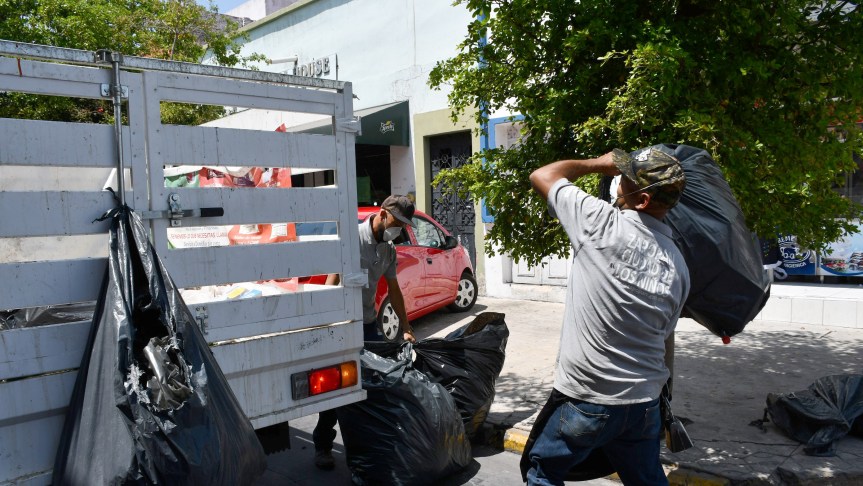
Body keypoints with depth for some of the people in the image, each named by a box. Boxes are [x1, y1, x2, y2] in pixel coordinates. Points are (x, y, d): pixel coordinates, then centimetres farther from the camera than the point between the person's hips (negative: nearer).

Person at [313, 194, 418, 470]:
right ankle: (322, 446, 13)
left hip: (369, 323, 7)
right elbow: (331, 283, -21)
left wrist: (406, 329, 13)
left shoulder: (388, 250, 7)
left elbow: (393, 290, 15)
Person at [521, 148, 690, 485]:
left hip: (586, 402, -5)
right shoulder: (677, 265, 1)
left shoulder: (604, 224, -16)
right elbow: (664, 335, 10)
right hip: (646, 403, 6)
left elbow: (542, 176, -3)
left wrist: (598, 164, 9)